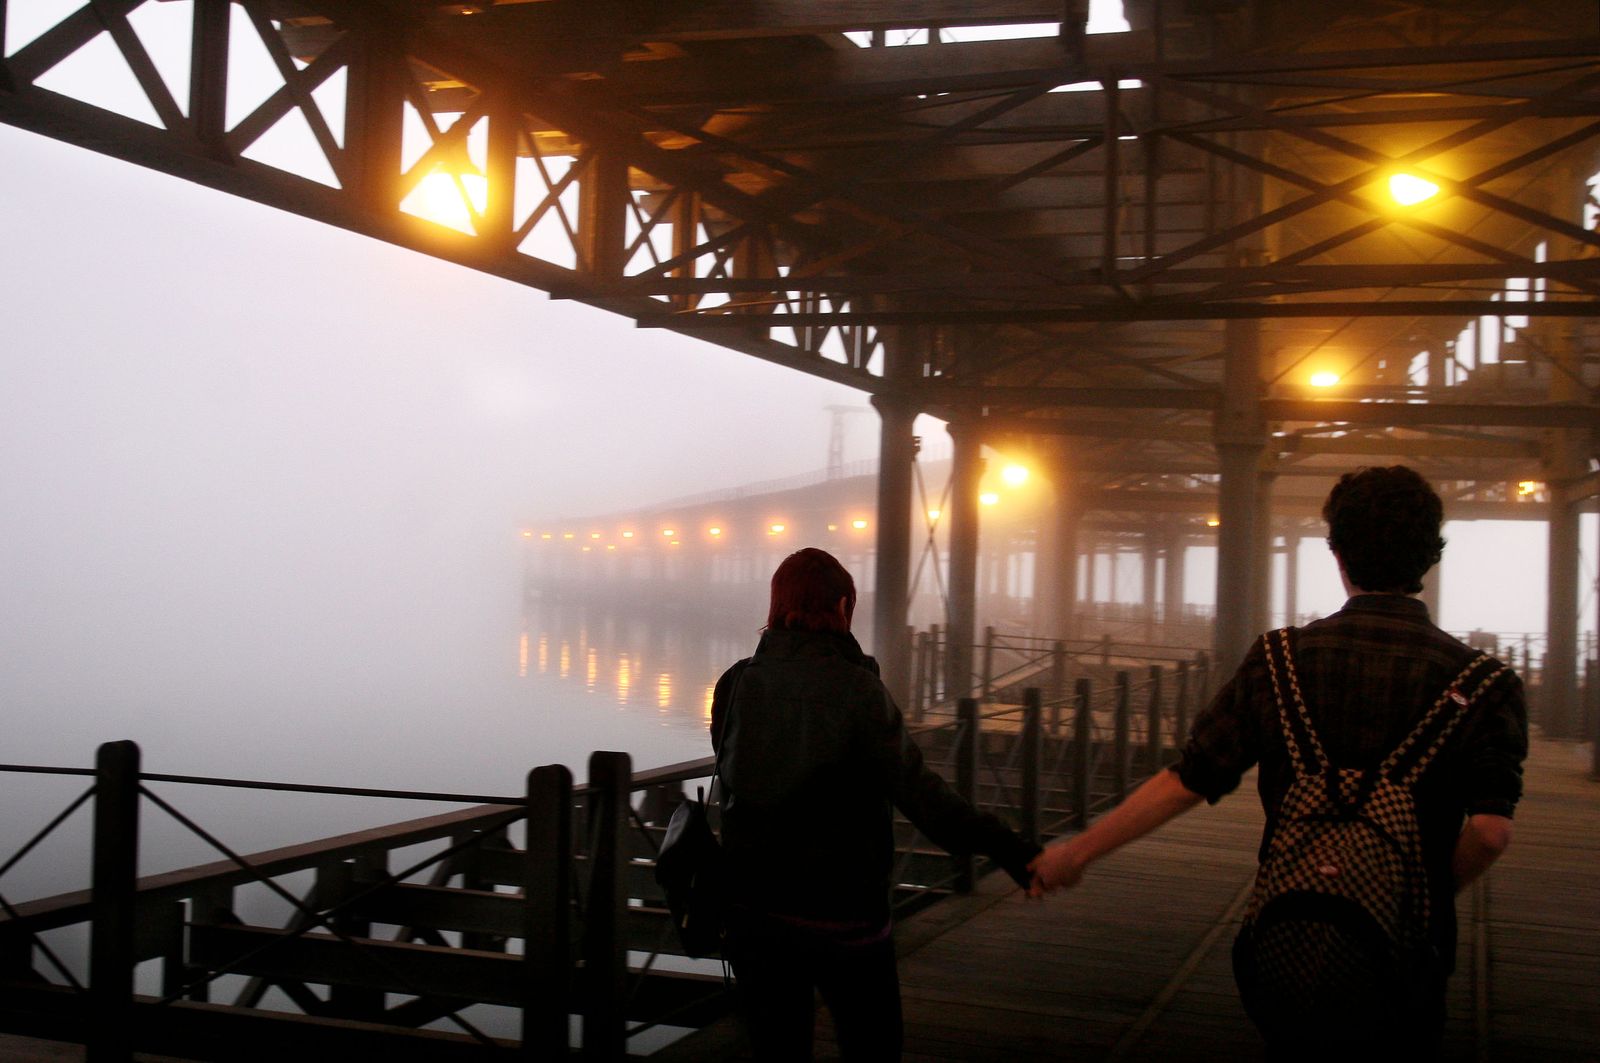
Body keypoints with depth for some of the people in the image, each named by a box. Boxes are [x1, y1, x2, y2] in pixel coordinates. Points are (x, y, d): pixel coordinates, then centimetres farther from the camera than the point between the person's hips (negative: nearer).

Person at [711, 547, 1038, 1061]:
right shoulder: (857, 689, -14)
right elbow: (915, 788, -21)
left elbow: (736, 775, 7)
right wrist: (1000, 845, -21)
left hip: (753, 906, 4)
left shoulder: (736, 684, -2)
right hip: (841, 908, -3)